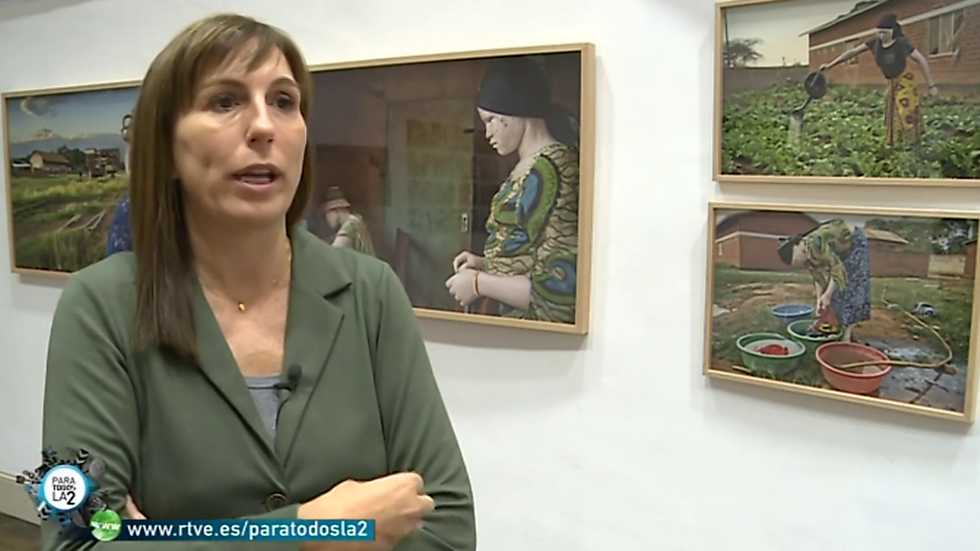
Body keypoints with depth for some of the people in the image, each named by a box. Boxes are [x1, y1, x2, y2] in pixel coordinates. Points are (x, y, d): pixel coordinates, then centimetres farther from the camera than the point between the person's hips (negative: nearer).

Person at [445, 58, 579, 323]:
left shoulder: (545, 171, -18)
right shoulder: (532, 165, 7)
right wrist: (486, 264, 6)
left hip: (538, 330, -7)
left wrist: (479, 283, -13)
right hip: (519, 323, 7)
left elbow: (558, 289, -22)